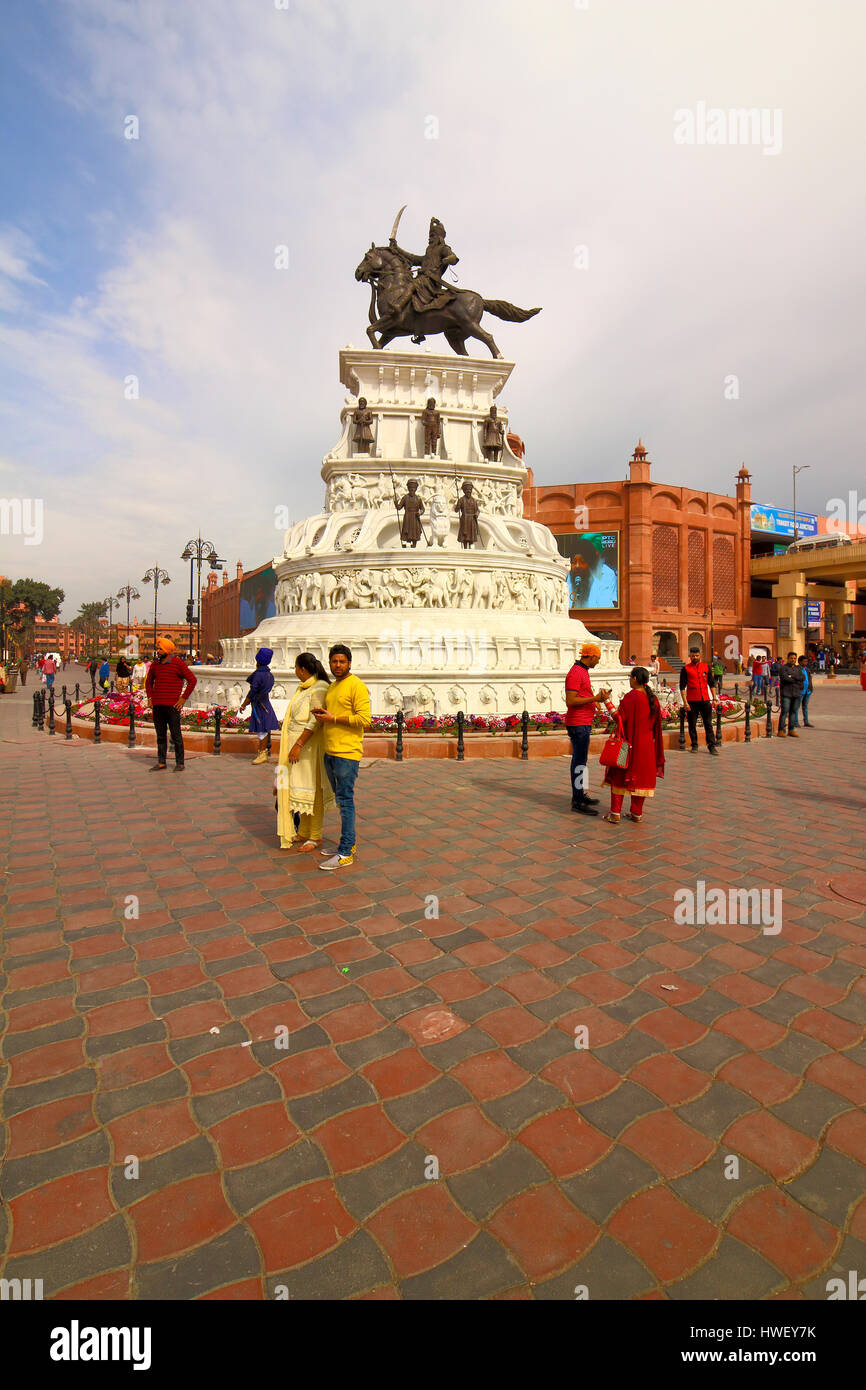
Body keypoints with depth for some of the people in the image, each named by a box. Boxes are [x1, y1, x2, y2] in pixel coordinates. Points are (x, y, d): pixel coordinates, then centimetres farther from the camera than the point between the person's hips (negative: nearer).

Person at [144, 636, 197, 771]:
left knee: (176, 735, -2)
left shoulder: (178, 663, -4)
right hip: (157, 706, 6)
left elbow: (192, 680, -6)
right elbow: (149, 682, 27)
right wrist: (149, 697, 14)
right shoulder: (155, 665, 12)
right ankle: (161, 763, 17)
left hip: (172, 706, -6)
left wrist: (183, 698, -9)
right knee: (160, 735, 10)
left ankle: (179, 763, 5)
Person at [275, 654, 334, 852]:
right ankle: (303, 833, 26)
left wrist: (298, 744, -25)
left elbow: (315, 720, -22)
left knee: (312, 790, -1)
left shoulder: (319, 688, -15)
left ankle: (316, 837, 10)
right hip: (296, 744, 9)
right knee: (299, 788, 14)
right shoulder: (304, 687, 13)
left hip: (309, 745, -9)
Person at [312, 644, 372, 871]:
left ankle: (345, 854, 0)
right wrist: (321, 712, 6)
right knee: (340, 799, 15)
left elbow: (364, 719, -19)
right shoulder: (331, 687, 17)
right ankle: (349, 844, 26)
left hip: (347, 752, -9)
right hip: (330, 752, 9)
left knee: (345, 801, -6)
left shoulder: (356, 686, -10)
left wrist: (333, 718, -16)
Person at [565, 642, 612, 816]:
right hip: (578, 724, -11)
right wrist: (595, 698, -20)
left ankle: (580, 794, 27)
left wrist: (597, 698, 10)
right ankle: (577, 802, -3)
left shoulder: (583, 671, 16)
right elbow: (570, 701, -24)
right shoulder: (575, 673, -17)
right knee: (579, 761, -8)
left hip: (584, 723, 11)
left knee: (581, 760, 17)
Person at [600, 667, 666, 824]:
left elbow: (620, 718, -19)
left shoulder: (630, 697, -15)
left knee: (619, 776, 4)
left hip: (629, 743, -5)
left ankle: (615, 813, 3)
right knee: (641, 777, 13)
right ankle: (637, 813, 19)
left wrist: (607, 701, -15)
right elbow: (656, 724, 9)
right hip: (646, 744, 5)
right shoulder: (652, 698, 4)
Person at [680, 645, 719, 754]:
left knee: (708, 724, 3)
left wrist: (714, 698, 7)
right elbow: (682, 687, -2)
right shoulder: (685, 669, 0)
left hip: (705, 699, 2)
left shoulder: (706, 666, 8)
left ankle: (711, 746, 8)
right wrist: (685, 702, -9)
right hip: (692, 701, -2)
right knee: (692, 724, 4)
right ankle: (694, 745, 16)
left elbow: (711, 683, 12)